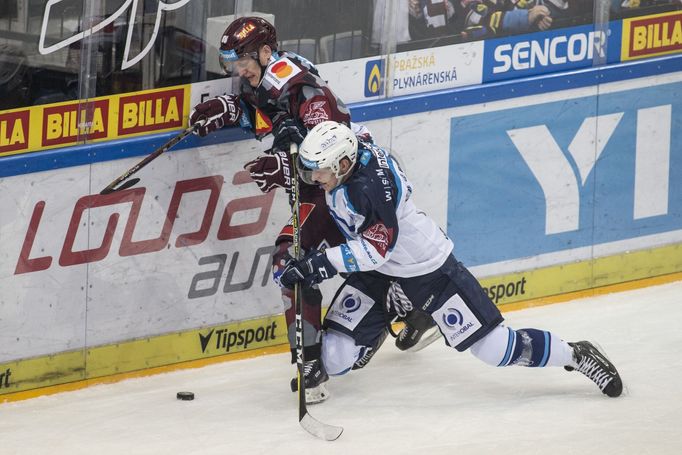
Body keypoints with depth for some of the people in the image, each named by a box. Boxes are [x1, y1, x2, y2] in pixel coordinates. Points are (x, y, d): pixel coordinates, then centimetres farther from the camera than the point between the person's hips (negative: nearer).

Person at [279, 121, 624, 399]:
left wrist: (320, 264, -38)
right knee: (335, 358, -1)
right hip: (378, 273, 8)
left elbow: (374, 250, -35)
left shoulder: (370, 186, -34)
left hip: (427, 271, -8)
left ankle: (575, 355, 15)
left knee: (494, 348, -6)